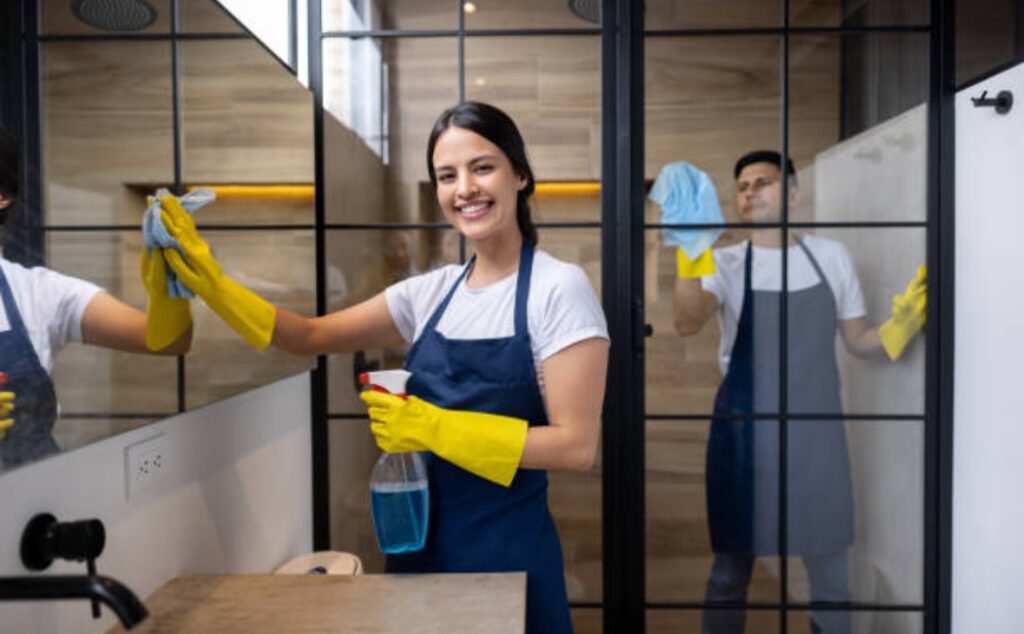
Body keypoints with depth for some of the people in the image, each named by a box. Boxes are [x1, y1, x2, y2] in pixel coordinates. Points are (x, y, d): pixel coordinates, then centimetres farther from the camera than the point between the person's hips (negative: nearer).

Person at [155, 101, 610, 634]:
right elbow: (312, 337, 8)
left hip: (506, 551, -5)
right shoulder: (432, 292, 4)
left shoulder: (559, 287, -13)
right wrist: (213, 285, -3)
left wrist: (436, 429, -19)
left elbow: (577, 445, -17)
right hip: (423, 543, 5)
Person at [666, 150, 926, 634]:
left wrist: (901, 326, -9)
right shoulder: (726, 263, -2)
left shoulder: (831, 256, 5)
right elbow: (687, 324, -21)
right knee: (730, 572, 10)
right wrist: (689, 257, -37)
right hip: (743, 434, -2)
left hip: (816, 432, 2)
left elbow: (859, 341, 11)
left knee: (829, 574, 14)